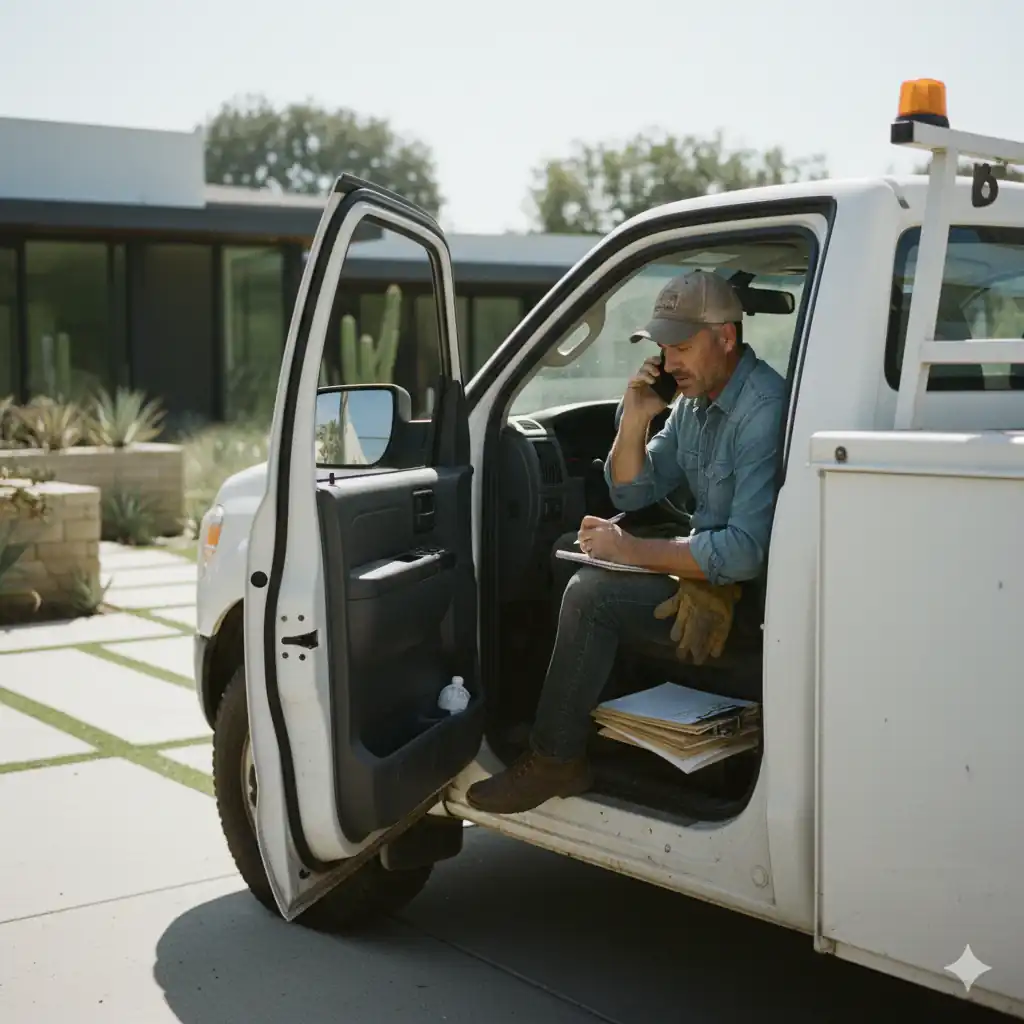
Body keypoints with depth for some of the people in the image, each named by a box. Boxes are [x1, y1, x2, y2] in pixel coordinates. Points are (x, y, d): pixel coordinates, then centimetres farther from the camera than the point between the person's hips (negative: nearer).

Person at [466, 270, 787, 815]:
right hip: (710, 561, 10)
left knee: (591, 592, -18)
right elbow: (631, 493, 12)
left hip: (747, 593, -10)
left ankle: (554, 763, -5)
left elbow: (746, 551, -29)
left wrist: (635, 551, -22)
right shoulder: (694, 399, 7)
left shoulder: (765, 411, -23)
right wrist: (634, 420, -5)